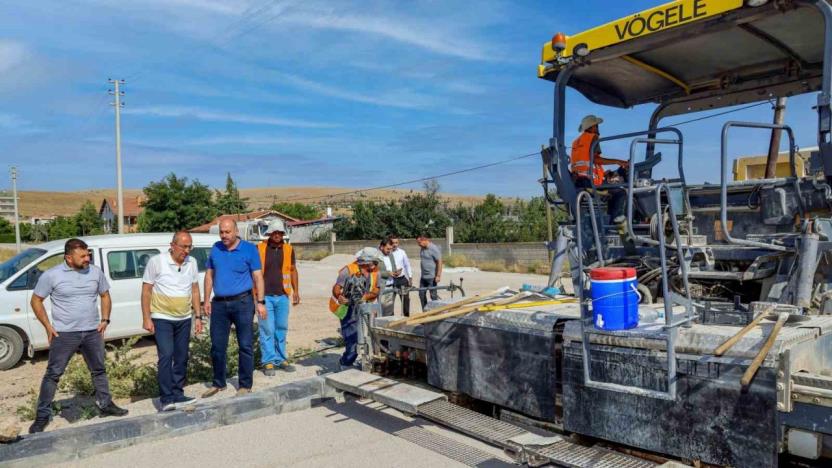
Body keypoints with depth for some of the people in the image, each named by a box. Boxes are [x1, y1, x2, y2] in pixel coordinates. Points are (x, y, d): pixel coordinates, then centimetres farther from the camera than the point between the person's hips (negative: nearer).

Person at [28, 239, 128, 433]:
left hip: (92, 332, 4)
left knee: (99, 370, 14)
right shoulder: (51, 275, -9)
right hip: (64, 334, -3)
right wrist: (48, 326, -6)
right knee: (53, 374, 2)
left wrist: (105, 319, 2)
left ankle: (106, 405, 28)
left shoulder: (95, 272, 1)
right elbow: (36, 301, -1)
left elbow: (105, 295, 12)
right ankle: (42, 415, 14)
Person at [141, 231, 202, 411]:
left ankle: (177, 394, 21)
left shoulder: (192, 262, 3)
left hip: (184, 319, 5)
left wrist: (198, 316, 7)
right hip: (162, 318, -5)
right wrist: (147, 319, -10)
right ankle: (166, 399, -6)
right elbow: (146, 291, -6)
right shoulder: (156, 261, -9)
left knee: (181, 358, 9)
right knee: (166, 356, -13)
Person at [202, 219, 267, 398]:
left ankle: (245, 385, 13)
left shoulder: (249, 249, -3)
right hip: (219, 304, 4)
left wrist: (261, 302, -9)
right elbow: (209, 275, 14)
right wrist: (207, 300, 8)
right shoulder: (215, 249, 8)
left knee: (246, 346, 2)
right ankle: (218, 383, 27)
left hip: (242, 302, -4)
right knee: (217, 346, 10)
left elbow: (257, 277, -4)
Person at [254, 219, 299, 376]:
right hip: (265, 296, -3)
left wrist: (295, 291, 10)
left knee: (282, 328, 11)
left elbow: (293, 270, 14)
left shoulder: (288, 249, 6)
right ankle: (268, 362, 8)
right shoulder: (260, 248, -3)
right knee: (267, 330, -1)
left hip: (282, 296, 3)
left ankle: (281, 359, 22)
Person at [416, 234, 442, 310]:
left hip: (431, 277, -8)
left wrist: (438, 276, -22)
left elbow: (439, 262, -19)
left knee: (433, 295, -1)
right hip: (423, 276, 8)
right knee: (421, 294, 11)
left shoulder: (434, 249, -17)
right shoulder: (422, 249, 9)